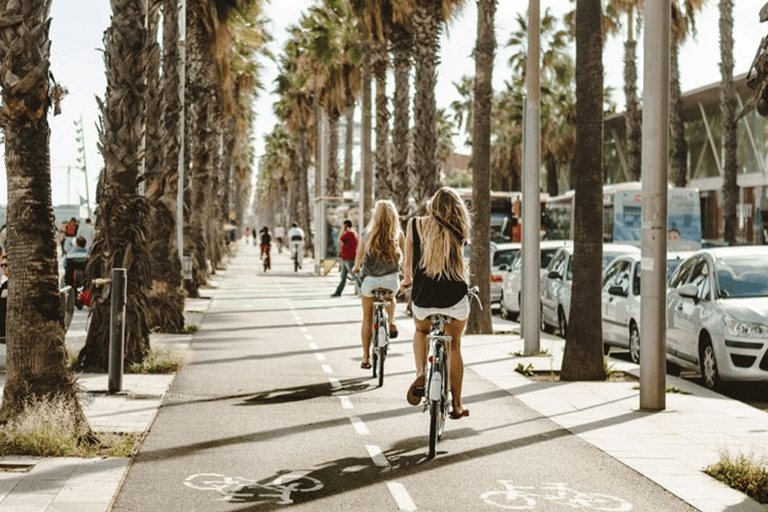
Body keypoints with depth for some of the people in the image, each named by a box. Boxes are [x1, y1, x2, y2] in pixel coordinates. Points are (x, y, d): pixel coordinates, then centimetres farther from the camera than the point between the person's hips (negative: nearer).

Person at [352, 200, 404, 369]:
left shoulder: (367, 234, -5)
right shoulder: (398, 234, -5)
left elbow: (359, 258, 1)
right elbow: (404, 256, 2)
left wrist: (355, 268, 23)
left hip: (370, 280, -1)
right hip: (391, 279, 1)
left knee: (367, 318, 12)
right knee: (390, 297, 38)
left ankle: (366, 358, 13)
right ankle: (391, 322, 17)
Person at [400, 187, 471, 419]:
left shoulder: (415, 225, -2)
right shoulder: (458, 230, -1)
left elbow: (408, 262, 4)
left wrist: (407, 279, 23)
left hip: (423, 298, 0)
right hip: (455, 297, 0)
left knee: (421, 332, 31)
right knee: (454, 347, 17)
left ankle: (420, 374, 6)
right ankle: (457, 406, 21)